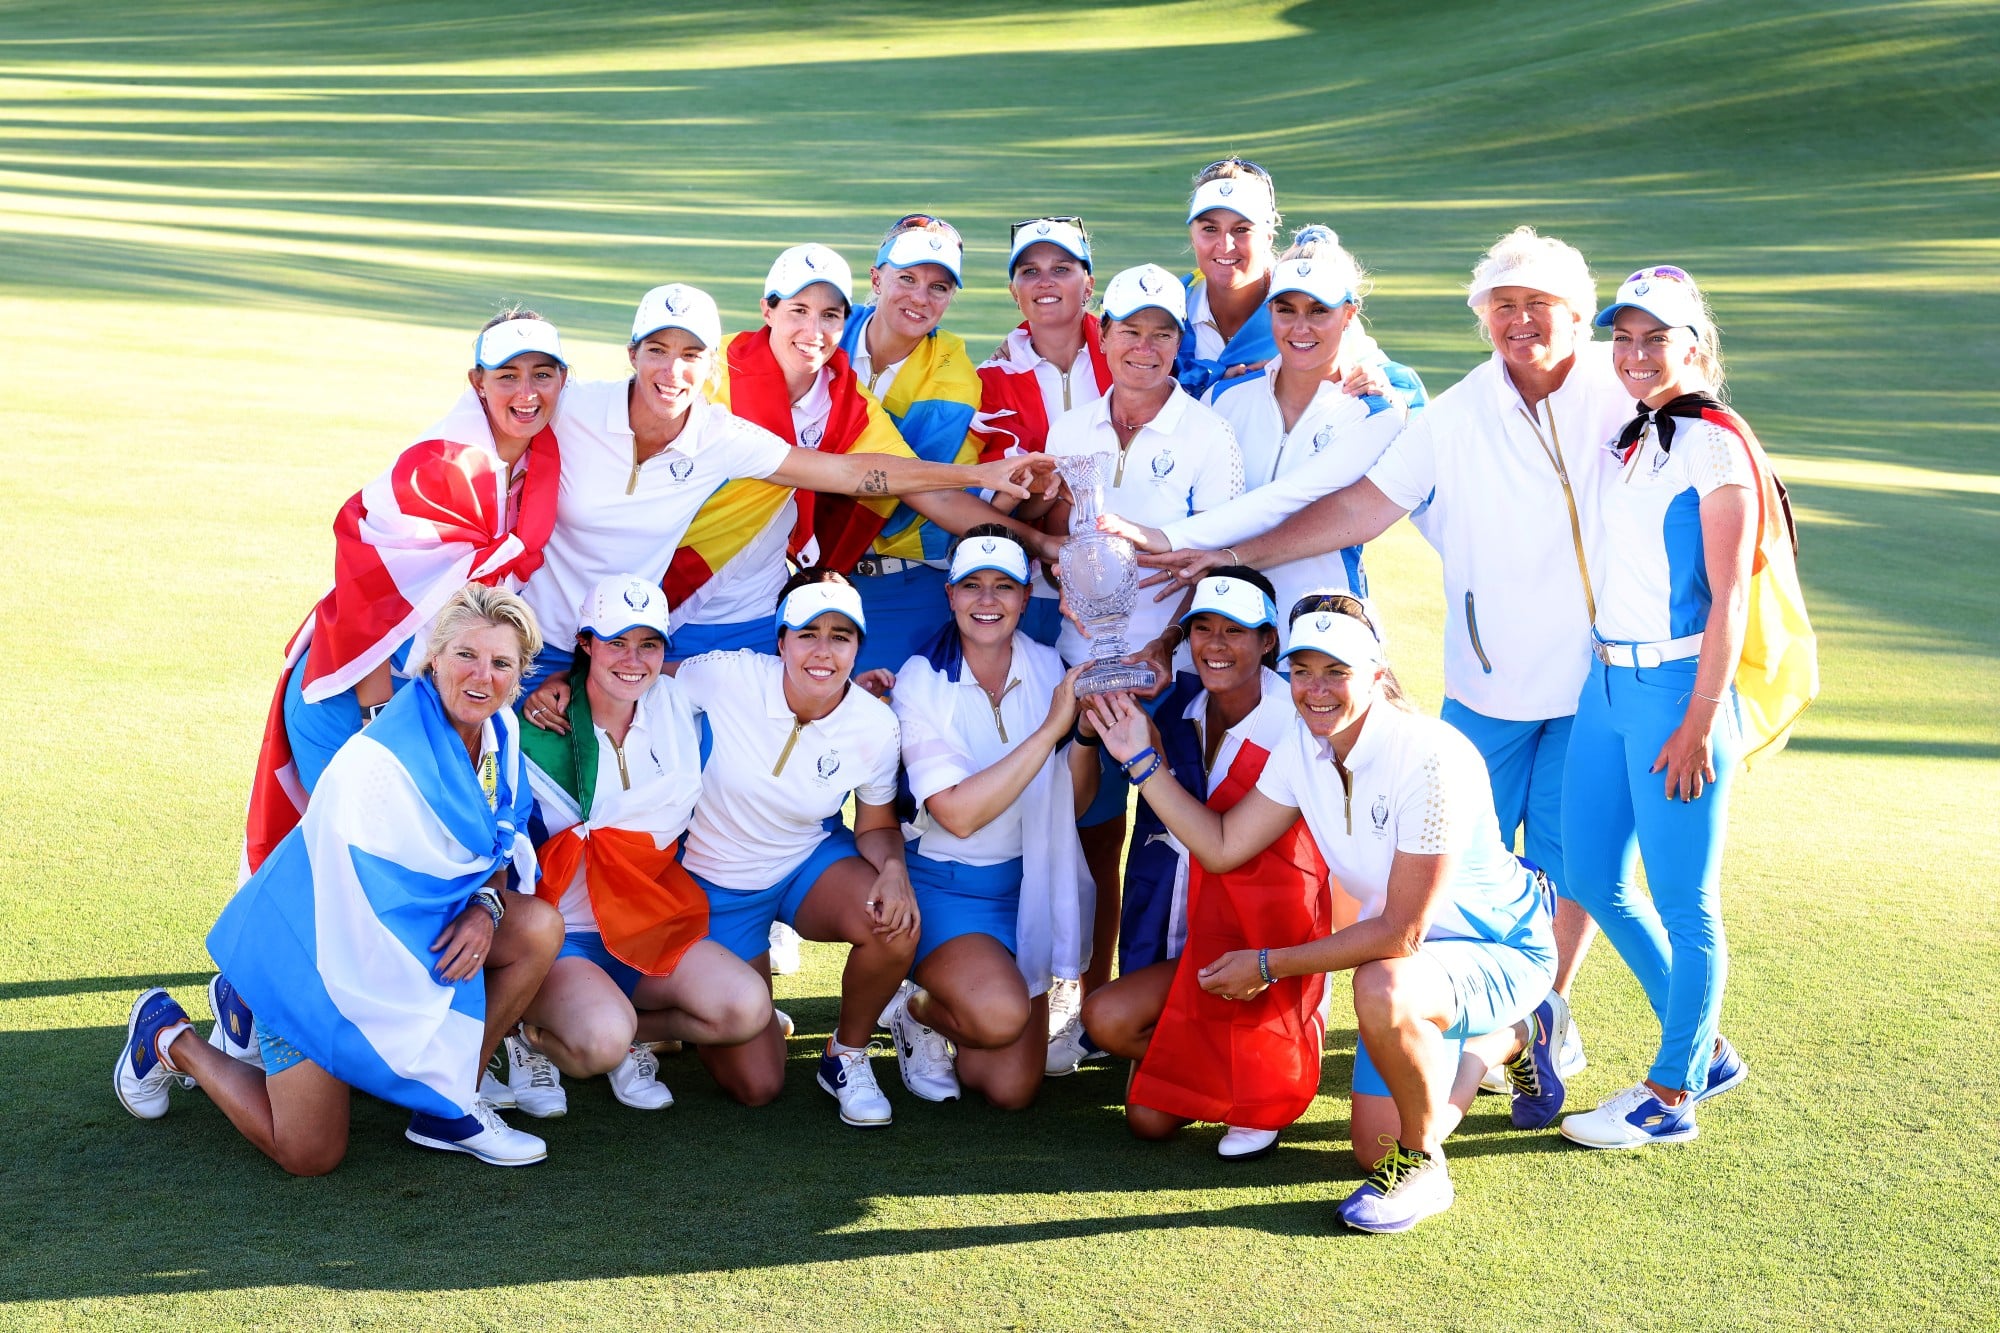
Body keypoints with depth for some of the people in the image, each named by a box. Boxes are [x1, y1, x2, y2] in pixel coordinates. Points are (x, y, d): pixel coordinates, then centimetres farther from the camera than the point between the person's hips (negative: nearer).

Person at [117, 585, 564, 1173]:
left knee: (540, 927, -15)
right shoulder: (381, 761, -30)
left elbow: (502, 842, 7)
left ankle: (449, 1109, -1)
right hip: (316, 943, -7)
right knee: (309, 1157, -2)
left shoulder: (501, 730, -7)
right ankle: (169, 1037, 20)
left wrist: (486, 906, -15)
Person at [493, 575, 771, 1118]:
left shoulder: (679, 703, 2)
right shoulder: (541, 732, -11)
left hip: (653, 924, 5)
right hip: (563, 933, -5)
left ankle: (631, 1033, 6)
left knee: (747, 1008, -20)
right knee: (603, 1038, -33)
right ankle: (528, 1039, 2)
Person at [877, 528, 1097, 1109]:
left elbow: (1074, 801, -2)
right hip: (944, 885, -4)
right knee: (1000, 1013, -33)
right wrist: (1049, 728, -28)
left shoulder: (1046, 668, -1)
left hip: (1024, 883, 5)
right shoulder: (921, 682, -14)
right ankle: (916, 1010, 2)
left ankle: (940, 1016, 30)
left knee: (1012, 1090, -2)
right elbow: (958, 814, -25)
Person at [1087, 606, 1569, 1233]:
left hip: (1501, 946, -8)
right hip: (1414, 953, 8)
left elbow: (1401, 933, -29)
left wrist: (1268, 964, -22)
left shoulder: (1431, 759, -32)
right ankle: (1517, 1035, 35)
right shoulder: (1303, 747, -9)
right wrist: (1141, 759, -6)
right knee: (1376, 1149, 11)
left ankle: (1424, 1169, -12)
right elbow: (1221, 847, 0)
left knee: (1381, 987, -40)